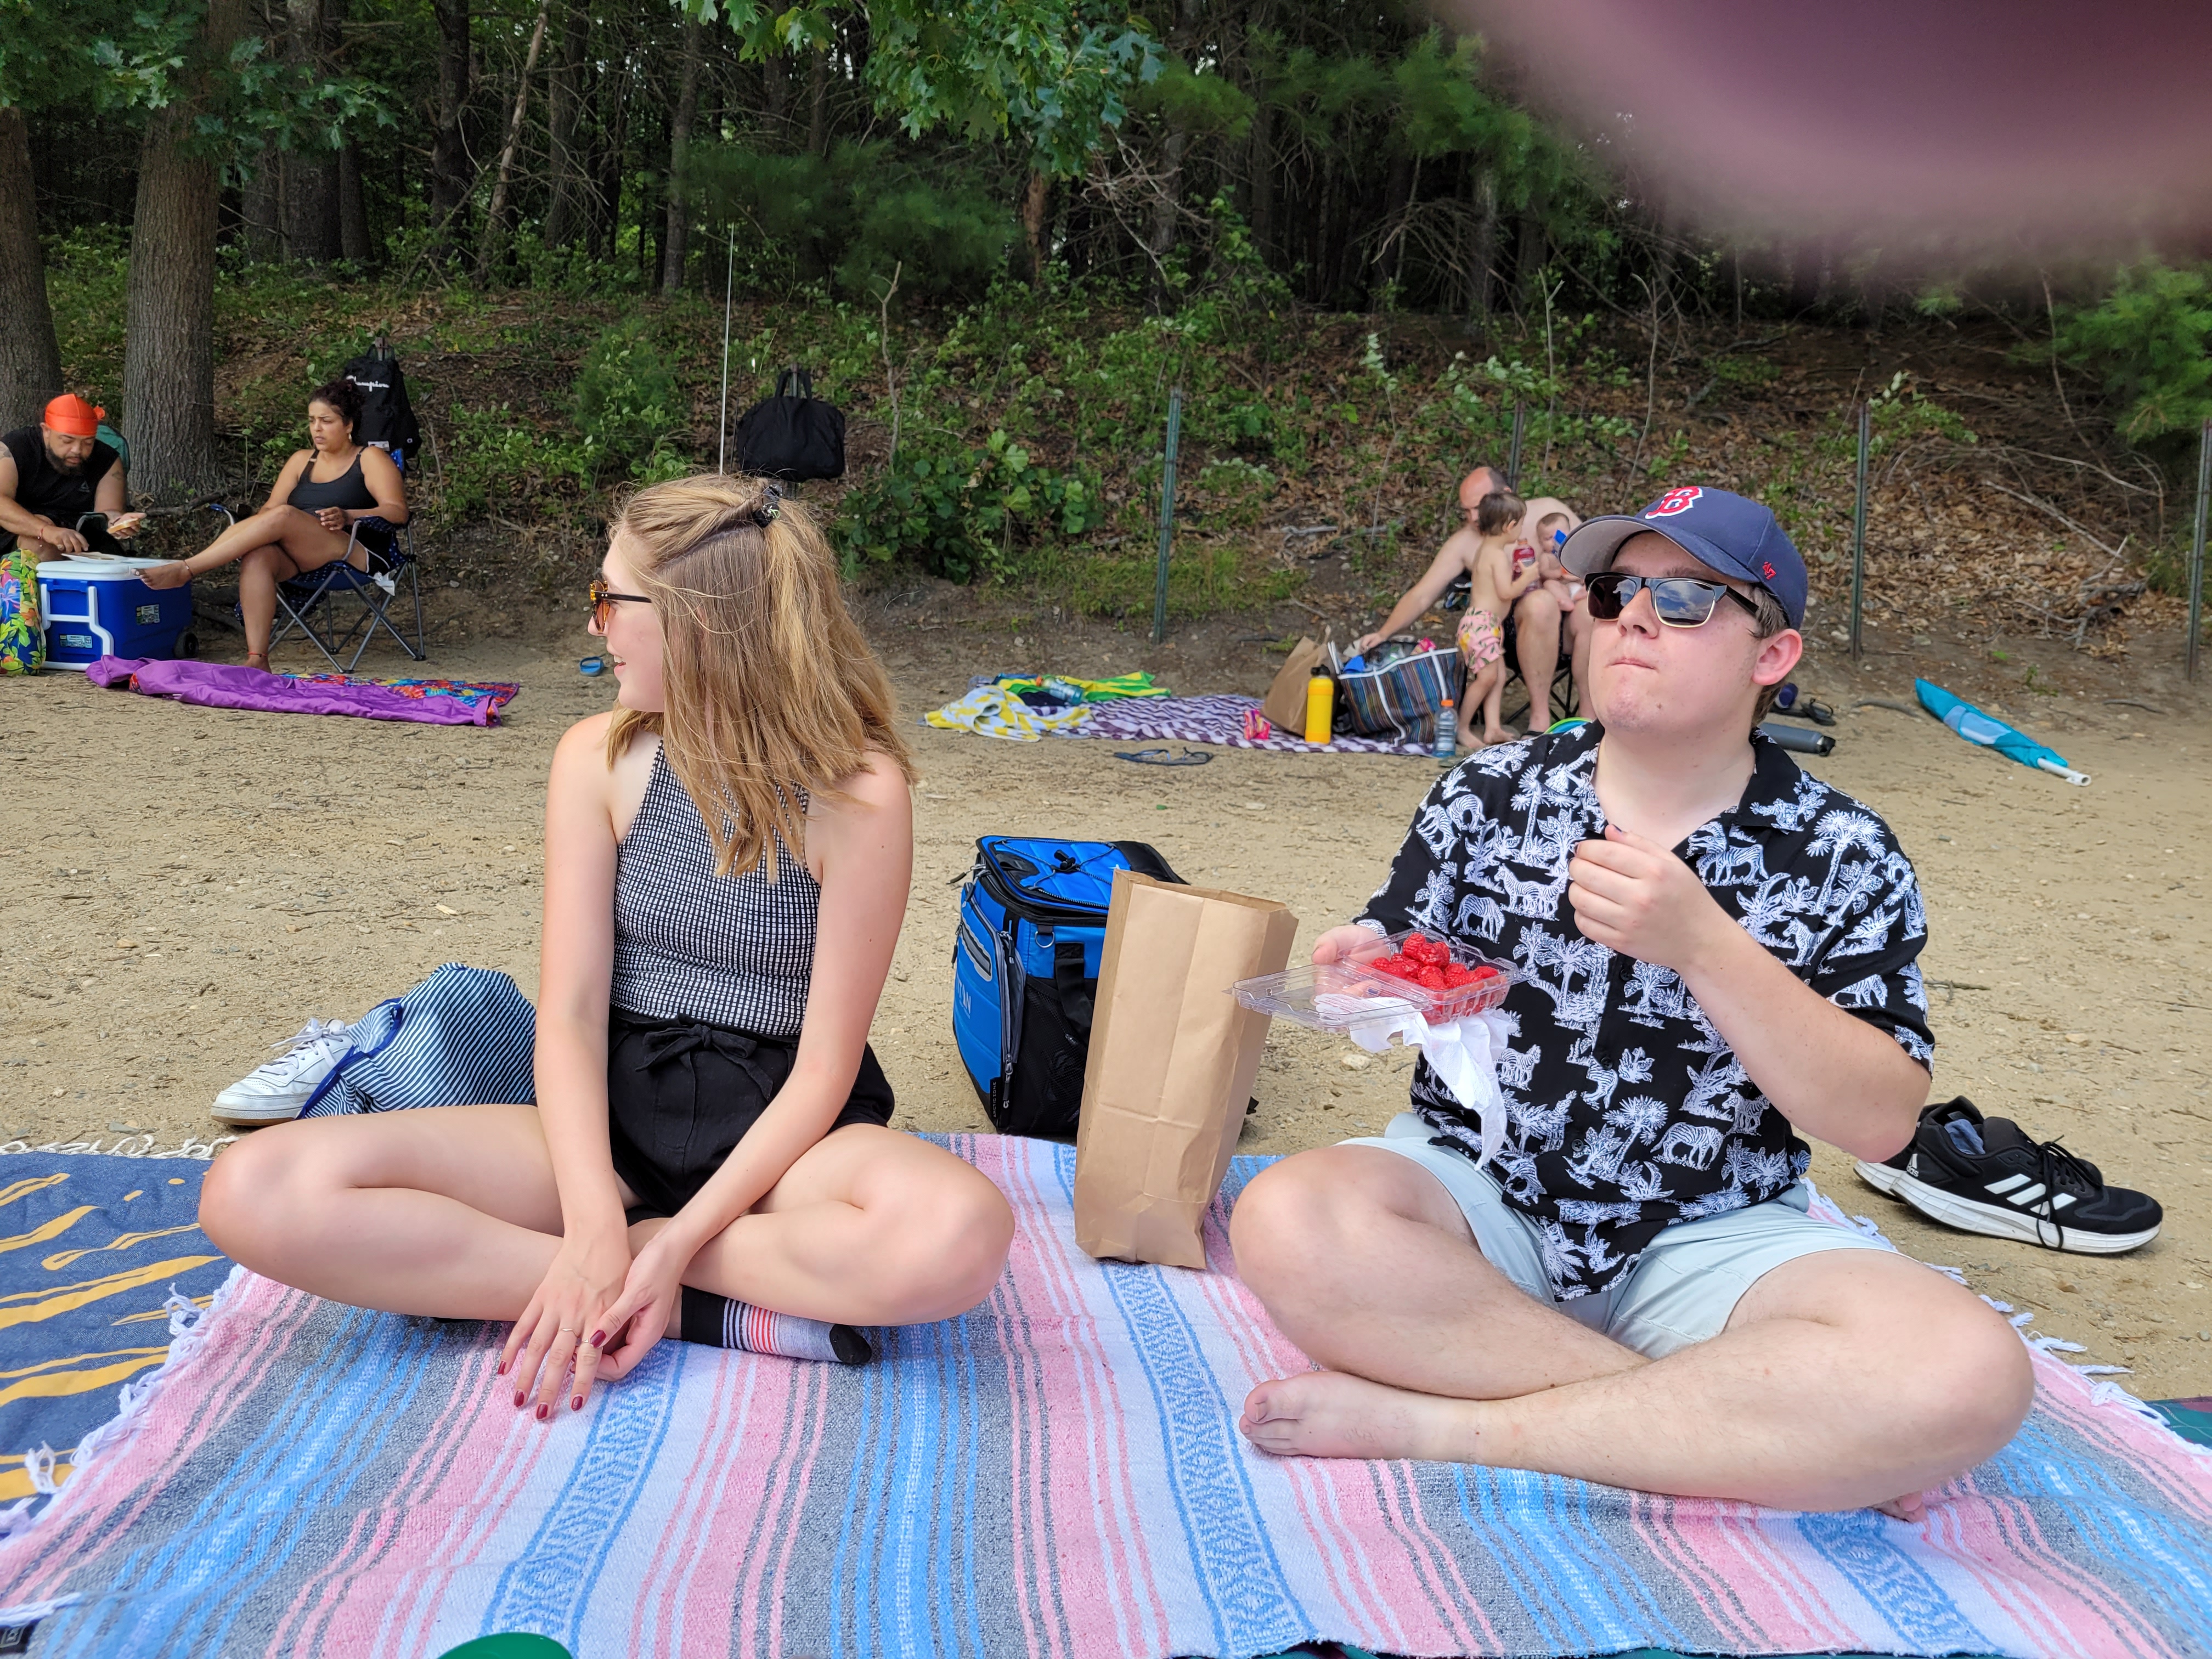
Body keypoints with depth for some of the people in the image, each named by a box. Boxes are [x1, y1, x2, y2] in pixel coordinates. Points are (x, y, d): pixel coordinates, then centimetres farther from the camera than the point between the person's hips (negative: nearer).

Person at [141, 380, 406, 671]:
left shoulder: (371, 458, 11)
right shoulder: (302, 460, 27)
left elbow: (398, 512, -4)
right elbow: (269, 508, 20)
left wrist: (347, 516, -20)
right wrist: (255, 526, -5)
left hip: (355, 553, -5)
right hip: (300, 560, 5)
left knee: (284, 516, -32)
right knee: (258, 556, -32)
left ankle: (184, 570, -29)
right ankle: (257, 660, -43)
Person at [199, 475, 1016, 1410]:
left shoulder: (858, 790, -14)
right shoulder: (601, 762, -3)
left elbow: (825, 1066, -13)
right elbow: (570, 1012, -7)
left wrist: (671, 1243, -23)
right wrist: (593, 1226, -23)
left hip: (777, 1126, -3)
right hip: (613, 1116, 3)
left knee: (960, 1235, -39)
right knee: (257, 1193, -19)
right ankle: (722, 1311, -20)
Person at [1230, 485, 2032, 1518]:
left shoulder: (1844, 859, 0)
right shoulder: (1488, 795, 4)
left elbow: (1881, 1123, -9)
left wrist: (1702, 944, -21)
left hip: (1709, 1241, -1)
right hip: (1476, 1195, 2)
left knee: (1967, 1371, -29)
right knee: (1289, 1222, -32)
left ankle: (1441, 1422, -22)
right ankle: (1767, 1437, -19)